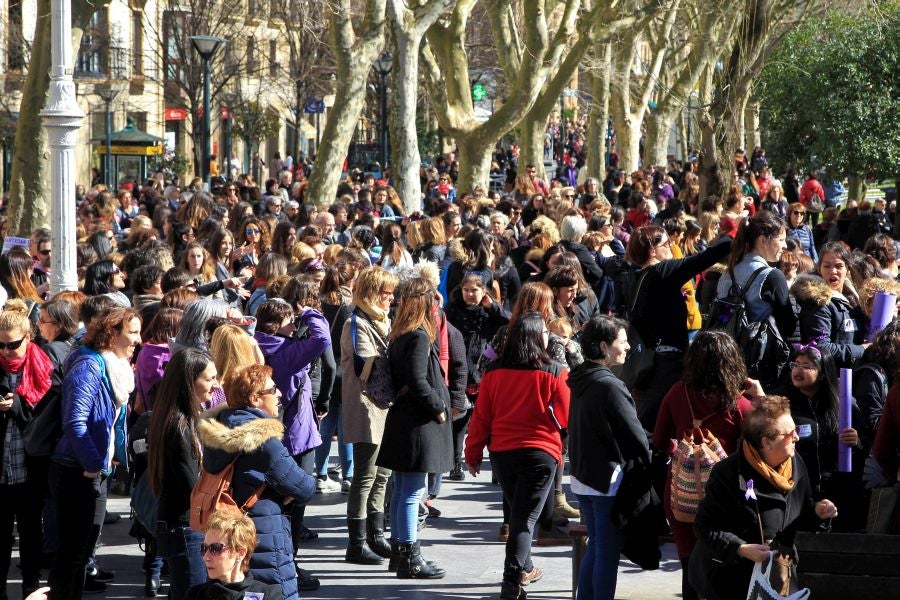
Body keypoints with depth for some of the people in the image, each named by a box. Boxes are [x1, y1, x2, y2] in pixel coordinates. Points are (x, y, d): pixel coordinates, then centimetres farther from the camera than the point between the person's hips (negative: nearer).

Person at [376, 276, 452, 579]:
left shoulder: (400, 337, 11)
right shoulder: (419, 337, -17)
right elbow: (418, 381, -23)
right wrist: (438, 408, -12)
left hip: (402, 416, 10)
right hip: (418, 424, -10)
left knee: (401, 490, 15)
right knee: (412, 491, -6)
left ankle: (399, 551, 22)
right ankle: (410, 558, -3)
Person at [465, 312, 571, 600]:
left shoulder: (494, 372, -1)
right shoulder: (554, 372, -11)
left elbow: (481, 416, 2)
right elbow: (567, 416, -4)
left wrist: (473, 453, 11)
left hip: (501, 452, 4)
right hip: (539, 453, -4)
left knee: (517, 510, 23)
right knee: (526, 517, -3)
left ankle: (524, 568, 37)